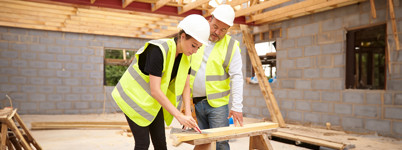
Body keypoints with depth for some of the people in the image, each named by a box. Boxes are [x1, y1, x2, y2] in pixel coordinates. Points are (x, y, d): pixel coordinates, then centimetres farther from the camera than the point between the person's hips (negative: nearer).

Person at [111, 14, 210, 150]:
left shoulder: (185, 56, -8)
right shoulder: (158, 51, -31)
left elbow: (186, 85, -1)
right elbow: (155, 90, -34)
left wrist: (188, 113, -12)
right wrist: (179, 116, -34)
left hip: (153, 102, 7)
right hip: (134, 96, -7)